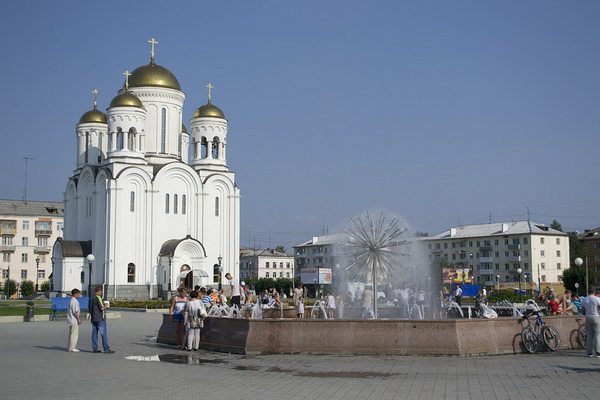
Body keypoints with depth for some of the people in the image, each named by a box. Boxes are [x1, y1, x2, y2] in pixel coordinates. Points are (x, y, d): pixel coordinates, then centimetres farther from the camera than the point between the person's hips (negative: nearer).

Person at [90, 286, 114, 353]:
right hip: (100, 318, -8)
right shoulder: (98, 298, -12)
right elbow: (102, 308, -17)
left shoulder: (92, 299, 13)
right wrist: (105, 307, 1)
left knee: (94, 333, 7)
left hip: (93, 318, 8)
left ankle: (94, 348, 7)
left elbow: (90, 309, 17)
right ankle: (106, 349, -8)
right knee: (104, 333, -6)